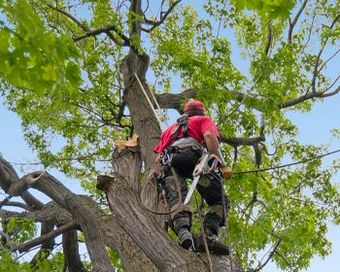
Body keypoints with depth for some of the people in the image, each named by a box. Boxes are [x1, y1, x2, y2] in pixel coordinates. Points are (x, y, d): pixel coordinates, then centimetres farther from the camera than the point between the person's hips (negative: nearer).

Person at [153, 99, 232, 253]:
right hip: (192, 155, -3)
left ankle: (183, 231, -46)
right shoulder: (204, 120, 31)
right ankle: (210, 235, -21)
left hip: (168, 161, 4)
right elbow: (209, 136, 5)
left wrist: (161, 188, 31)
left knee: (177, 200, -19)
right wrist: (222, 165, -3)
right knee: (219, 199, 1)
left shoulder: (172, 127, 43)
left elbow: (158, 158, 32)